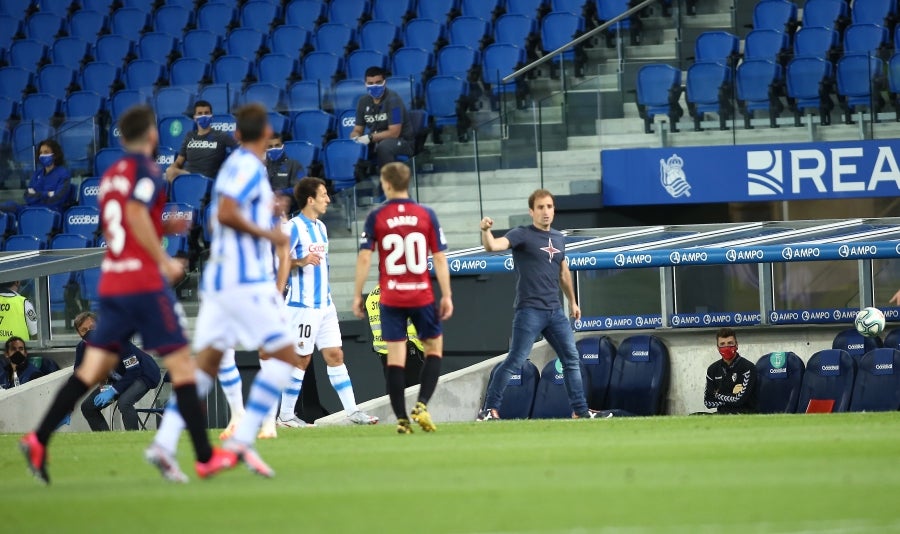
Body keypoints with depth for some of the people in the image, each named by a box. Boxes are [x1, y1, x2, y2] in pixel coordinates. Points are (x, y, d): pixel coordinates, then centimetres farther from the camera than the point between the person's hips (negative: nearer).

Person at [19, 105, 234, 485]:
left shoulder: (110, 175, 17)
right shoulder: (146, 169, -7)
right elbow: (136, 213, -23)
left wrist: (164, 228, 21)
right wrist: (164, 260, -17)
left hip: (111, 281, 8)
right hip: (145, 282, -8)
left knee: (92, 369, 7)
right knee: (181, 364, -2)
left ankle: (38, 440, -1)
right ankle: (206, 458, -3)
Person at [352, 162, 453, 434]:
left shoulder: (376, 217, -3)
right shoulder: (426, 215, -1)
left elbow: (364, 258, -5)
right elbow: (439, 258, -1)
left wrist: (357, 295, 3)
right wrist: (446, 296, 3)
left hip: (391, 298, 0)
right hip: (422, 296, 0)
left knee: (396, 357, 3)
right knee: (434, 348, 15)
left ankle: (401, 419, -1)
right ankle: (422, 405, -1)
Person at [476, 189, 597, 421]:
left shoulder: (559, 238, 15)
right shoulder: (522, 235, -5)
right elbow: (493, 246, -22)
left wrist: (572, 302, 32)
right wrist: (485, 230, -42)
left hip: (555, 311, 7)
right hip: (529, 311, -7)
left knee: (572, 359, 7)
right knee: (515, 361, -10)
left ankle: (580, 410, 15)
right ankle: (489, 409, -5)